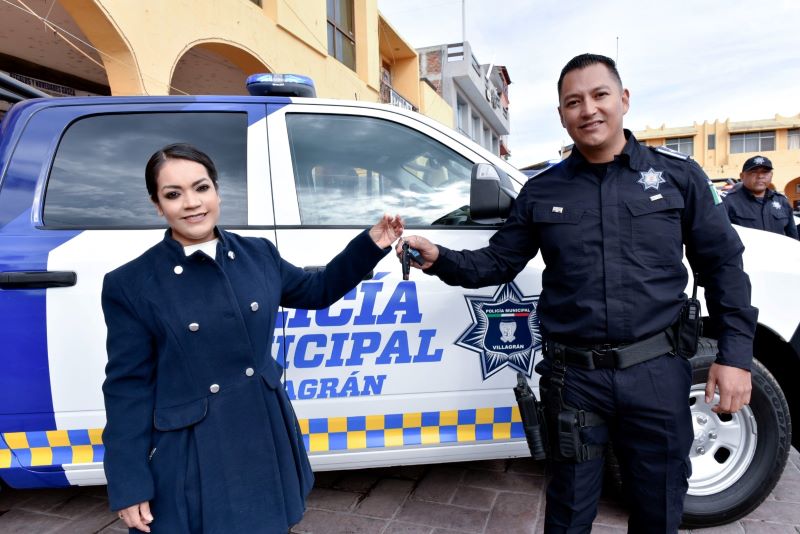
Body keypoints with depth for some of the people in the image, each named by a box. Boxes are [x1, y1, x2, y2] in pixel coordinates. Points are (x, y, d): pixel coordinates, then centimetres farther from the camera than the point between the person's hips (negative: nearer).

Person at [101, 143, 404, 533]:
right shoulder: (130, 284, -10)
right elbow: (127, 387, -7)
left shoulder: (258, 254, 0)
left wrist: (371, 245, 6)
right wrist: (129, 486, -7)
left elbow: (316, 291, 15)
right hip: (190, 458, -3)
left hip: (267, 441, 4)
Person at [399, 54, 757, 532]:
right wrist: (440, 259, -11)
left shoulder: (678, 175, 2)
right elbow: (499, 262, 7)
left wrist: (736, 355, -2)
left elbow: (723, 264, 4)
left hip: (656, 372, 0)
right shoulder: (541, 192, 4)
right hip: (574, 377, 0)